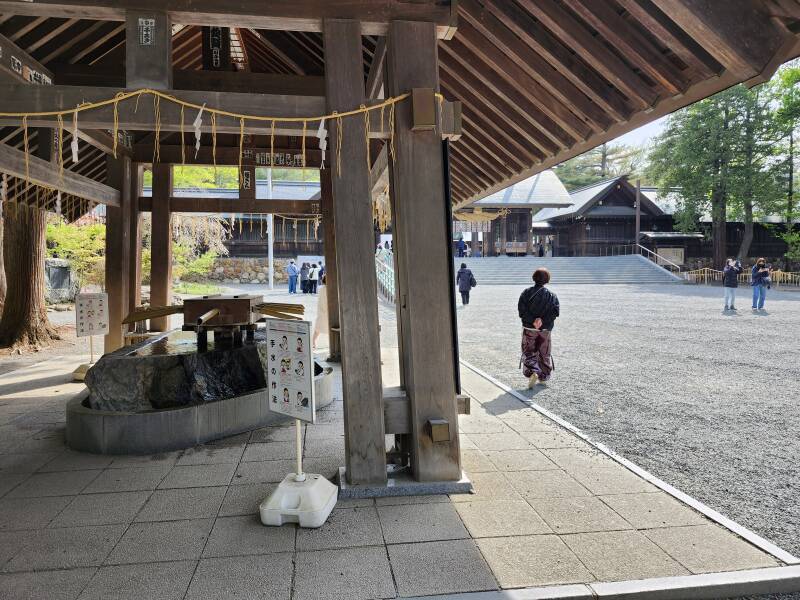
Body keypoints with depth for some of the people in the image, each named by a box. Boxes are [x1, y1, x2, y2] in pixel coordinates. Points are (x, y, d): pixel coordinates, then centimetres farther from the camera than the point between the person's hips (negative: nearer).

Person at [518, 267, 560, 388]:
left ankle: (533, 372, -17)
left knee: (528, 352, 6)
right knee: (544, 354, 17)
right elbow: (556, 311, -10)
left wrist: (532, 321, -15)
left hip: (529, 328, -1)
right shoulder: (551, 295, -2)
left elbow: (521, 310, -14)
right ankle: (544, 376, 24)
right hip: (545, 329, 2)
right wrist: (543, 320, -11)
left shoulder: (527, 293, -5)